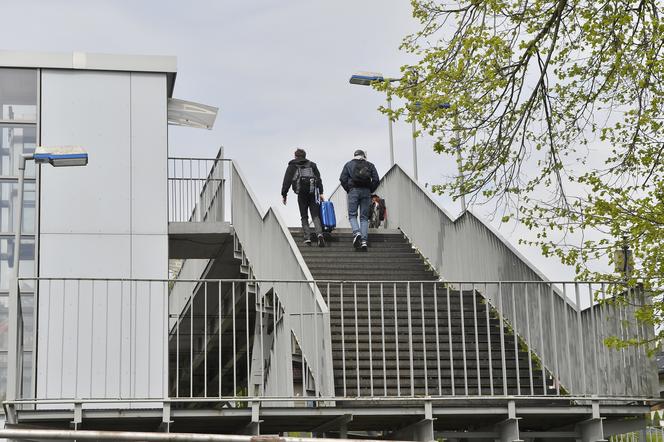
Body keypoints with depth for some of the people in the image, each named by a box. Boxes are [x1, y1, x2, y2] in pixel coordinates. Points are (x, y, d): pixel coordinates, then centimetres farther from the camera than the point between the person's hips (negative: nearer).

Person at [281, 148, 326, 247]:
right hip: (313, 193, 1)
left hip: (301, 194, -1)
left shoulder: (292, 166, 13)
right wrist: (321, 193, 6)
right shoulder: (312, 165, 18)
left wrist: (284, 194, 9)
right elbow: (319, 179, 9)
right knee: (315, 215, -1)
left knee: (304, 217, 6)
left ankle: (307, 238, -4)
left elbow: (287, 181, 7)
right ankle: (319, 233, -24)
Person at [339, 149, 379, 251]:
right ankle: (364, 241, -6)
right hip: (366, 192, 1)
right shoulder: (370, 165, 12)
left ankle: (356, 233, -24)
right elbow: (376, 180, 3)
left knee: (352, 215, 3)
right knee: (364, 217, 4)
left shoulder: (349, 164, 10)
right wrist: (370, 191, 12)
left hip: (353, 190, -1)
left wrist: (348, 190, 9)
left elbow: (343, 179, 0)